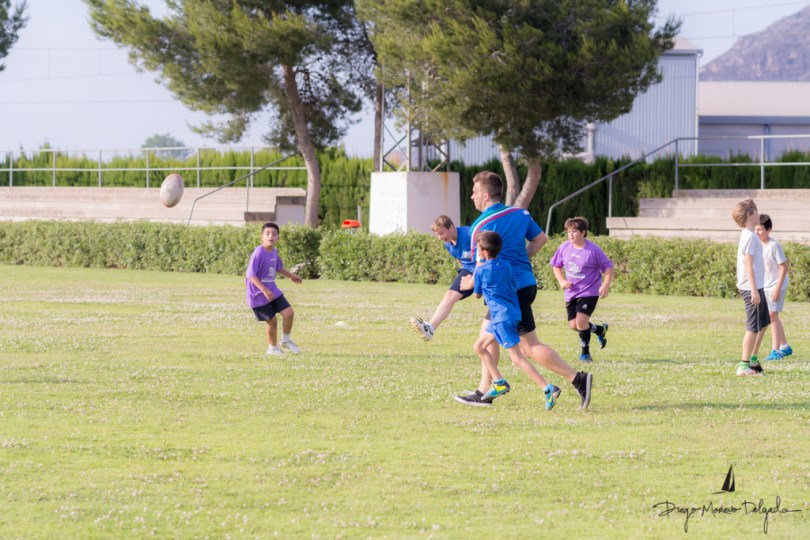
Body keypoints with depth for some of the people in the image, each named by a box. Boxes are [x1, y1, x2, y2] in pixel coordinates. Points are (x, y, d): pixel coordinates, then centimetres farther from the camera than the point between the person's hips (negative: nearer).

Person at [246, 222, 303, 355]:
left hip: (272, 291, 7)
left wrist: (291, 276, 33)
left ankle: (286, 340, 22)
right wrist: (264, 290, -31)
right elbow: (251, 275, -25)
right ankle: (273, 348, 20)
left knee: (289, 313, -1)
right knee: (272, 321, -2)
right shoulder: (259, 253, -21)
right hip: (259, 294, -7)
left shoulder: (274, 252, 4)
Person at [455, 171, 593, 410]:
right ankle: (484, 391, 18)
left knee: (531, 347, -6)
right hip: (527, 281, 9)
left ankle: (577, 379, -12)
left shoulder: (482, 226, -15)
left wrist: (470, 283, 2)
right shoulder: (519, 213, 8)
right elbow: (541, 238, 16)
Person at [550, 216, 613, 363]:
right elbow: (556, 265, 13)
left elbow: (608, 267, -7)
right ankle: (600, 329, 35)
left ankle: (585, 353, -1)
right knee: (574, 325, 6)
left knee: (581, 321, -20)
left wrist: (605, 285, -20)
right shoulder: (564, 248, -2)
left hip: (589, 292, -6)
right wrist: (561, 281, -3)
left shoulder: (593, 250, -15)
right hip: (571, 292, 6)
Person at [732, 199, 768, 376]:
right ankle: (744, 366, -3)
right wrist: (754, 290, -22)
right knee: (754, 327, -6)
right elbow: (748, 264, -20)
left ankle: (753, 360, 26)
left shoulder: (748, 235, 14)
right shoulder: (750, 237, -16)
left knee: (764, 323, 19)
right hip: (752, 287, -10)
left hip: (756, 287, 10)